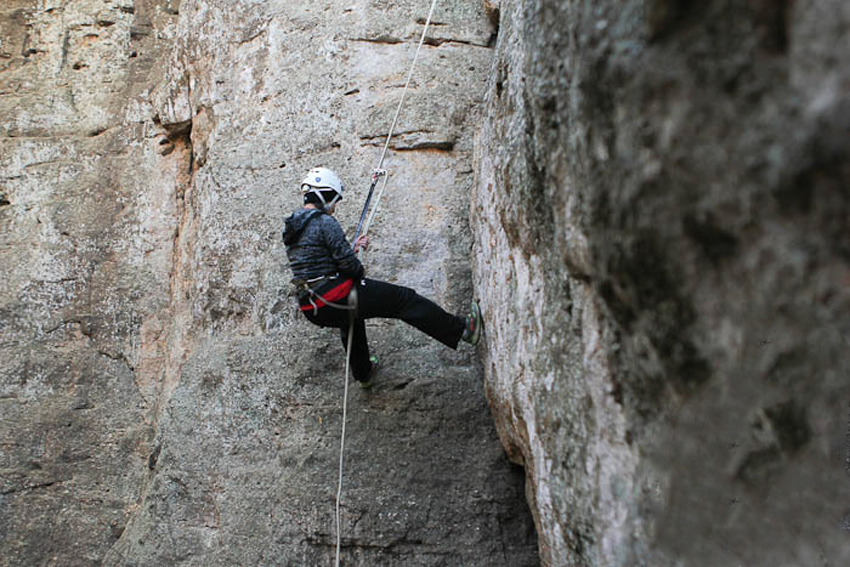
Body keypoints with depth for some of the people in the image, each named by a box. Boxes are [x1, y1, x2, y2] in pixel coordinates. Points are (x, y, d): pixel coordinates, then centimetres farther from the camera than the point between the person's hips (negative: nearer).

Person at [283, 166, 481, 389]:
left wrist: (354, 248, 17)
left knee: (350, 318, 41)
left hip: (313, 310, 9)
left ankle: (363, 372, 54)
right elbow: (346, 261, -18)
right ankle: (461, 329, 3)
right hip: (337, 299, -9)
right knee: (404, 299, -1)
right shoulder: (325, 222, -14)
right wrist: (361, 272, 4)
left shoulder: (292, 228, 14)